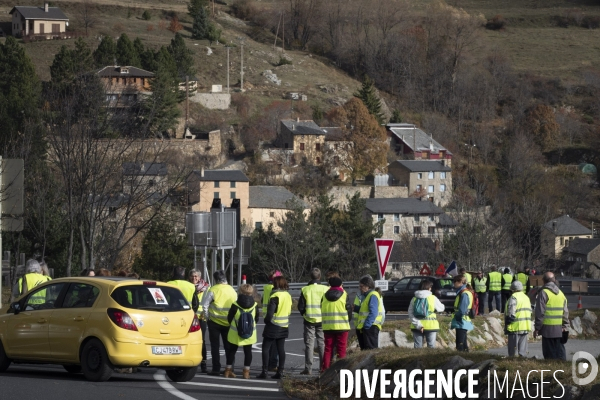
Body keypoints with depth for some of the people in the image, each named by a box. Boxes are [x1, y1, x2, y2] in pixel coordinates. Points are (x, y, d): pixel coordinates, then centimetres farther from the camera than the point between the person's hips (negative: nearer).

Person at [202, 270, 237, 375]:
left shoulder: (213, 290, -10)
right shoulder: (232, 290, 5)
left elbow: (205, 304, -12)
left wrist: (207, 317, 0)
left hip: (215, 322, -4)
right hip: (228, 322, 4)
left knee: (215, 346, 4)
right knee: (228, 346, 11)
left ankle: (216, 368, 0)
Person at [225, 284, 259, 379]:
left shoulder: (235, 306, -15)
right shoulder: (254, 306, -10)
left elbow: (229, 318, -4)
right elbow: (256, 319, 2)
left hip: (235, 333, -1)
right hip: (250, 333, 1)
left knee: (232, 350, 13)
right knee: (248, 351, 12)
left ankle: (228, 370, 16)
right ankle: (246, 371, 11)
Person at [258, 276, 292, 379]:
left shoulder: (275, 296, -17)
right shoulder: (288, 296, 7)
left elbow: (270, 312, -19)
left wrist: (266, 320, -3)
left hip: (273, 326, -7)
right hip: (284, 327, 7)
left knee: (265, 348, 0)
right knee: (281, 349, 9)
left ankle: (264, 372, -4)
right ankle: (280, 371, 8)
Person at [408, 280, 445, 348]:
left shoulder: (414, 299, 1)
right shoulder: (433, 298, -6)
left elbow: (410, 314, -6)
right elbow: (441, 308, 7)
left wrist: (418, 325, -11)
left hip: (417, 327, 2)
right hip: (431, 326, -2)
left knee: (418, 346, 7)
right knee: (431, 346, 6)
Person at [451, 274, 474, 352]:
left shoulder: (464, 294, -17)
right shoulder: (462, 292, 15)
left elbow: (462, 310, -23)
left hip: (461, 323, -10)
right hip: (462, 324, 10)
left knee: (460, 346, -11)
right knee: (464, 344, 15)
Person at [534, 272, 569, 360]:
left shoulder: (544, 293, -8)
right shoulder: (561, 293, 13)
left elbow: (540, 313, -11)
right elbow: (565, 312, 13)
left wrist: (537, 328, -6)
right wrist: (565, 326, 17)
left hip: (548, 328, -6)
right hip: (559, 329, 6)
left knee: (550, 353, -3)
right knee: (560, 351, 9)